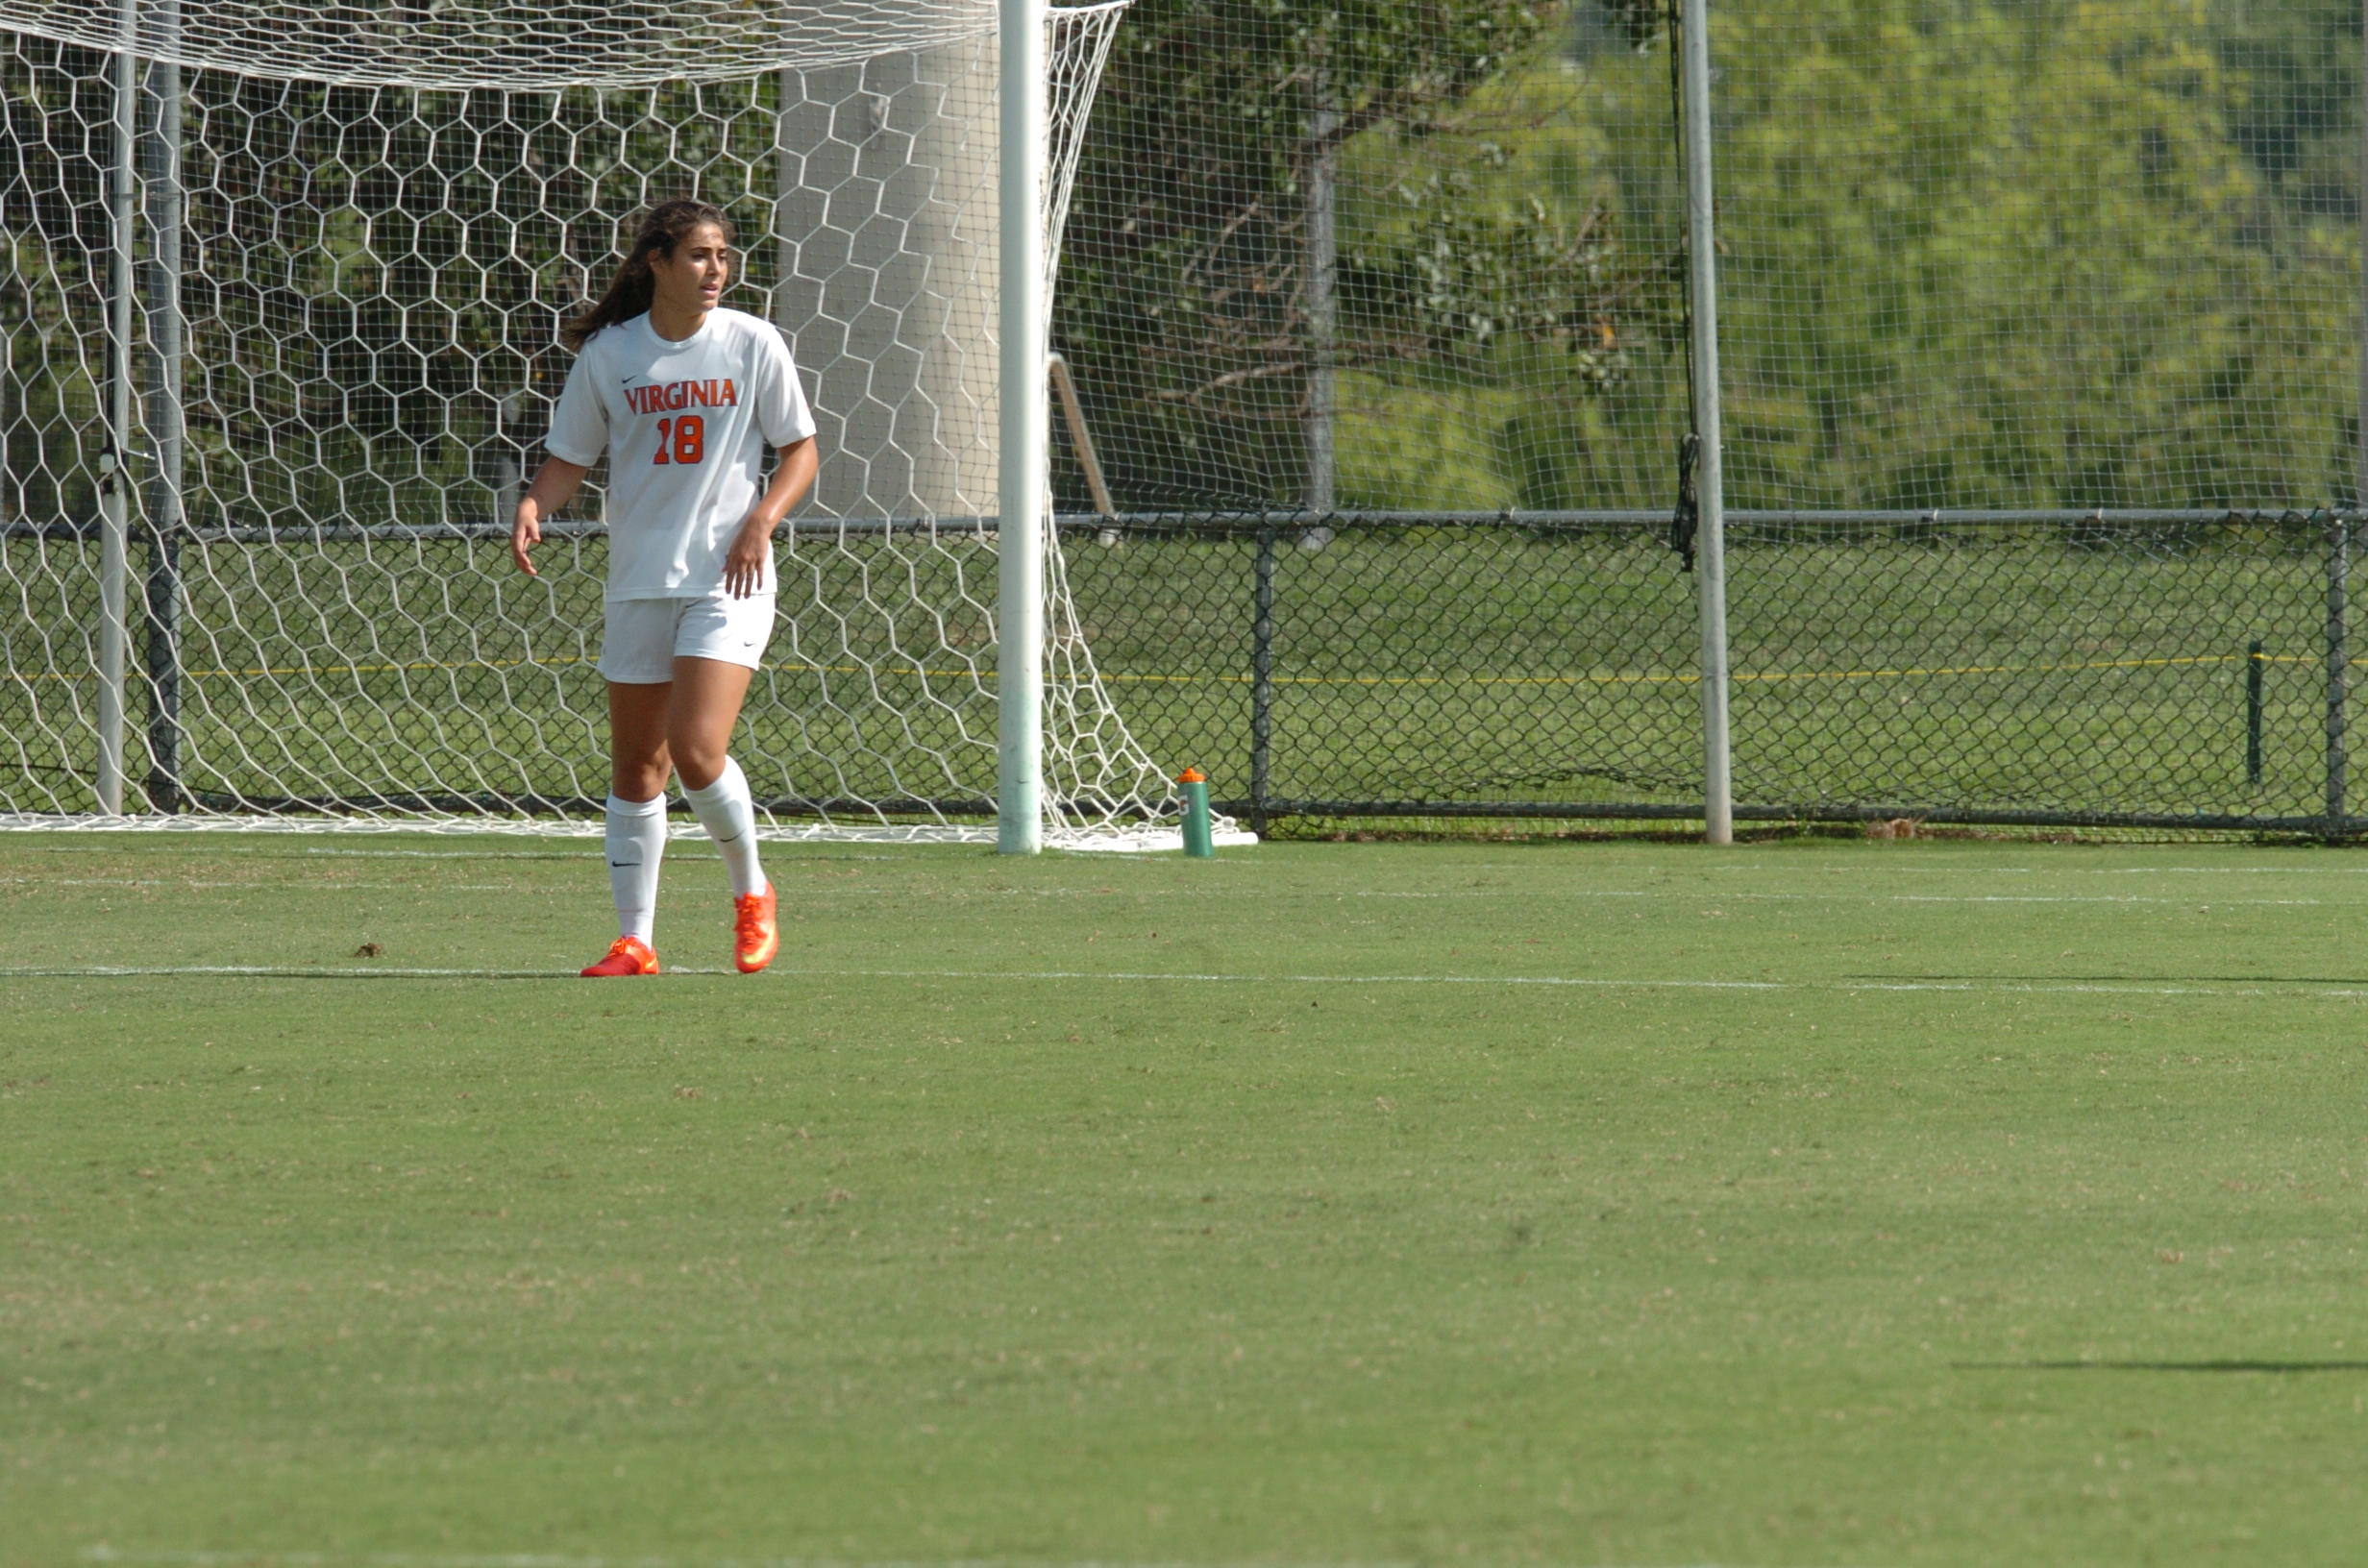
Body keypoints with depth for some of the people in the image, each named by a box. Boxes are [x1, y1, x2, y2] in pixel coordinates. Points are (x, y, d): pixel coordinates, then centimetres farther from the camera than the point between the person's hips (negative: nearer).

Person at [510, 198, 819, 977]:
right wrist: (534, 505, -12)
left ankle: (751, 892, 8)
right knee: (635, 766, 6)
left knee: (697, 752, -17)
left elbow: (800, 449, 4)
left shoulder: (752, 343, -3)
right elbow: (570, 457, 9)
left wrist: (763, 518, -13)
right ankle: (634, 941, 15)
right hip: (638, 582, 3)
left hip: (727, 578, -3)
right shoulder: (608, 354, 1)